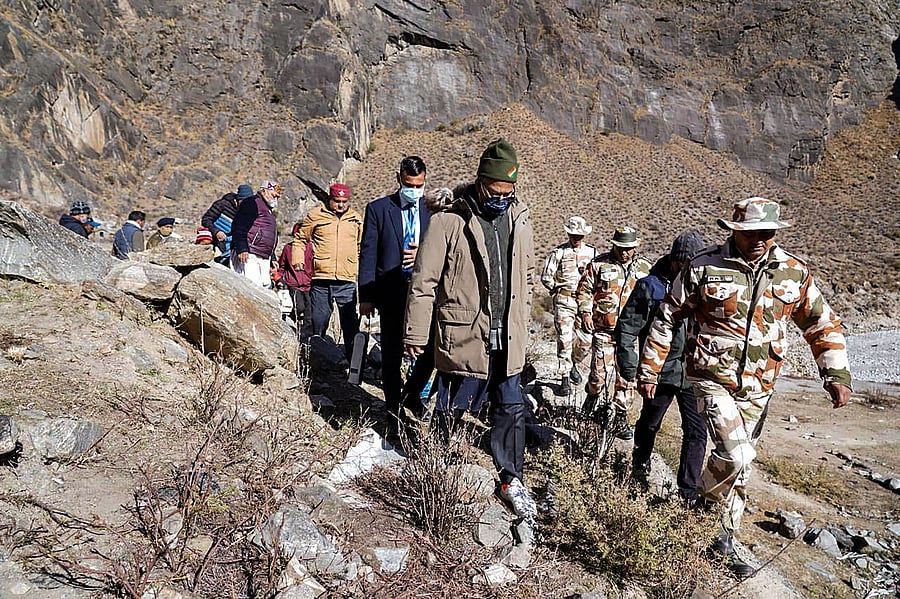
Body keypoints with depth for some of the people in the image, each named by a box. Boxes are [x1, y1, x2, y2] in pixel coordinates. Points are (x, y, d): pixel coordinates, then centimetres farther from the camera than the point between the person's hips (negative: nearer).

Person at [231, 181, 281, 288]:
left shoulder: (269, 210, 28)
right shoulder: (252, 203, -3)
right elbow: (239, 228, -15)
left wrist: (272, 259, 28)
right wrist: (241, 249, -25)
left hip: (264, 259, 10)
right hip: (248, 256, -10)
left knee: (266, 286, 2)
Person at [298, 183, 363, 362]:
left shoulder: (356, 219, 14)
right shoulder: (315, 216, 6)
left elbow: (362, 247, 24)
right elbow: (301, 238, 16)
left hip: (347, 280, 1)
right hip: (320, 279, -1)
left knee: (350, 322, -1)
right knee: (319, 320, 6)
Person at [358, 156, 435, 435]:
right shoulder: (378, 209, 1)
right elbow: (368, 255, -1)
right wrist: (366, 296, -6)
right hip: (392, 295, -2)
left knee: (431, 350, 0)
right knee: (392, 356, 7)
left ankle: (411, 394, 28)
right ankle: (393, 410, 24)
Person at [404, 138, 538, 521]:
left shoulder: (518, 218, 5)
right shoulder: (449, 219, -12)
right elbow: (424, 281, -10)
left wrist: (522, 323, 18)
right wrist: (416, 333, -9)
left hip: (508, 338, 5)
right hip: (464, 335, -5)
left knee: (511, 408, 12)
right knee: (452, 408, 9)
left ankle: (511, 479, 29)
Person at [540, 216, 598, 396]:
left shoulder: (592, 252, 9)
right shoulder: (558, 252, -1)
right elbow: (546, 277, -1)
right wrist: (559, 290, 4)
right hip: (564, 303, -3)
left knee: (585, 340, 5)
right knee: (565, 340, -5)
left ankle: (573, 364, 33)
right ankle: (565, 377, 4)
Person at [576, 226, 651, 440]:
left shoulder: (644, 268, 10)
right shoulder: (599, 264, 1)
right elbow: (584, 290, 3)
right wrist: (585, 313, -10)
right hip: (604, 331, -3)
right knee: (600, 374, -6)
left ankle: (621, 418, 17)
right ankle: (590, 410, 22)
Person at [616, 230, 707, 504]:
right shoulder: (649, 287, -9)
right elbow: (626, 329, -8)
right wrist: (630, 370, -12)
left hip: (693, 373, 3)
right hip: (659, 371, -2)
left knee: (697, 431, 0)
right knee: (648, 426, 16)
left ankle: (689, 492, 11)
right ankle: (639, 473, 40)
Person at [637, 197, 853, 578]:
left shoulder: (795, 273, 1)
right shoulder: (704, 267, -9)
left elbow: (824, 325, 11)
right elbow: (666, 318, -2)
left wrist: (837, 376, 1)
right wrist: (649, 371, -1)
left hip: (758, 388, 4)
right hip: (713, 379, -4)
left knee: (738, 466, 13)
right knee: (735, 456, -18)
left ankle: (722, 541, 30)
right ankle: (701, 509, 11)